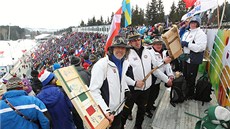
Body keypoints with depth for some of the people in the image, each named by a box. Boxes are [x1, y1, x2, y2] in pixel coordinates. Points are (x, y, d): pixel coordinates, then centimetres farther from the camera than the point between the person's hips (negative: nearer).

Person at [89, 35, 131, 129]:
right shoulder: (101, 64, -22)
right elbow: (94, 90, -25)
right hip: (104, 112, -6)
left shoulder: (125, 63, 0)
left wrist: (126, 90, 6)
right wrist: (105, 110, -29)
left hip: (119, 108, 7)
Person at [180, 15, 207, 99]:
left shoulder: (200, 33, -12)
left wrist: (187, 44, -24)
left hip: (193, 60, -8)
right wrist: (180, 43, -2)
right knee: (185, 76, 19)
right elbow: (183, 43, 21)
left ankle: (191, 95, 21)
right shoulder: (187, 33, 13)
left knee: (191, 78, 3)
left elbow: (200, 47, -24)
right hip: (185, 57, 8)